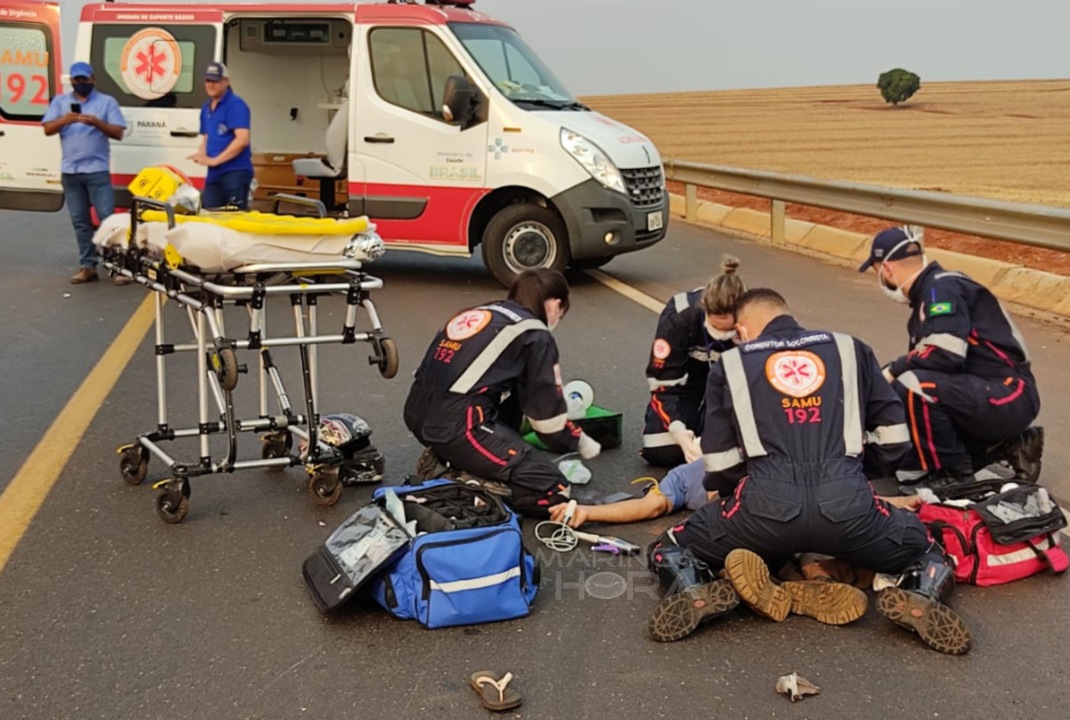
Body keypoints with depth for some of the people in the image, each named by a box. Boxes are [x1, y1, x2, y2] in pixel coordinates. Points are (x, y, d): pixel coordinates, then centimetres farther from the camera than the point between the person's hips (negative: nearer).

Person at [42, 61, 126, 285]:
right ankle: (88, 266, 12)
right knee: (80, 221, 7)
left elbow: (118, 133, -4)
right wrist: (65, 120, -18)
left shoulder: (107, 102, 3)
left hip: (97, 170, -3)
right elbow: (47, 130, 1)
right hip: (70, 171, 3)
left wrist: (98, 123, -21)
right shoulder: (60, 101, 11)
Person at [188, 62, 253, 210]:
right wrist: (202, 155, 2)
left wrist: (214, 160, -18)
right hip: (213, 174, 8)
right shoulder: (206, 108, 17)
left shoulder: (236, 105, -8)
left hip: (235, 172, -8)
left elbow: (242, 140, -18)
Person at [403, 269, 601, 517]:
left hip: (418, 411, 8)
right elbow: (548, 414, 6)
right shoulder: (535, 334, 3)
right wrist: (579, 442, 26)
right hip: (456, 424, -8)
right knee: (555, 492, -3)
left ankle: (445, 458, 17)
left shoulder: (479, 313, 24)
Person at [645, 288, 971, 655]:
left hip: (766, 504, -1)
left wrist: (734, 495, 39)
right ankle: (920, 598, -6)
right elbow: (894, 439, 23)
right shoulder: (849, 349, 23)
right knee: (928, 550, 29)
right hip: (847, 504, 1)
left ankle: (696, 594, -12)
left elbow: (720, 466, 16)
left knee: (669, 550, 22)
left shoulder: (730, 364, 20)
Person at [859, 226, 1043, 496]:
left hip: (1008, 396, -10)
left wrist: (891, 371, -13)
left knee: (911, 387, -29)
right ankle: (1011, 444, 15)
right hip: (984, 396, 10)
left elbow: (944, 354, -26)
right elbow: (925, 361, 21)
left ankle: (952, 474, -12)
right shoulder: (929, 293, 15)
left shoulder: (942, 287, -15)